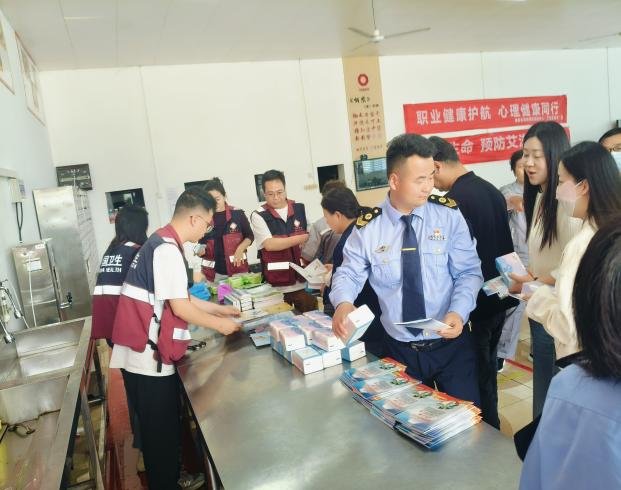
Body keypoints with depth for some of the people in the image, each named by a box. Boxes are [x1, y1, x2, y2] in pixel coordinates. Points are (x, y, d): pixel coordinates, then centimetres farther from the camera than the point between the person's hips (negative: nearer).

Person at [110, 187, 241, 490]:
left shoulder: (160, 242, 12)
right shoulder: (168, 249, -19)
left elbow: (177, 296, 19)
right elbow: (180, 307, -19)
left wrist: (217, 308, 21)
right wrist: (218, 324, -5)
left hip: (141, 351, 10)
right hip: (148, 355, -10)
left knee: (159, 429, 21)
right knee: (162, 432, 6)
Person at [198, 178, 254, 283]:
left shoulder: (237, 214, -5)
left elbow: (249, 236, 5)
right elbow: (201, 243, 9)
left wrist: (240, 248, -12)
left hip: (237, 269, 0)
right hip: (214, 272, 1)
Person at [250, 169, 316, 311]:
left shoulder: (300, 209, 5)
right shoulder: (258, 216, -6)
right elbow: (269, 244, -17)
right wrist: (301, 238, -14)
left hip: (303, 281, 3)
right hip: (276, 286, -3)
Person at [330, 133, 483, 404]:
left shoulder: (449, 215, -6)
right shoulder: (367, 228, -7)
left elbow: (469, 272, -5)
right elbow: (349, 274, -2)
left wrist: (458, 312, -23)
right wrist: (343, 303, -25)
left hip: (451, 344, 0)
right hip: (399, 350, 1)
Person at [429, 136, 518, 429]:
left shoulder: (454, 200, -22)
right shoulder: (491, 190, 6)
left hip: (474, 303, -9)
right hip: (498, 297, 9)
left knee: (477, 375, 8)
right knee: (488, 366, 22)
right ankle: (491, 425, 38)